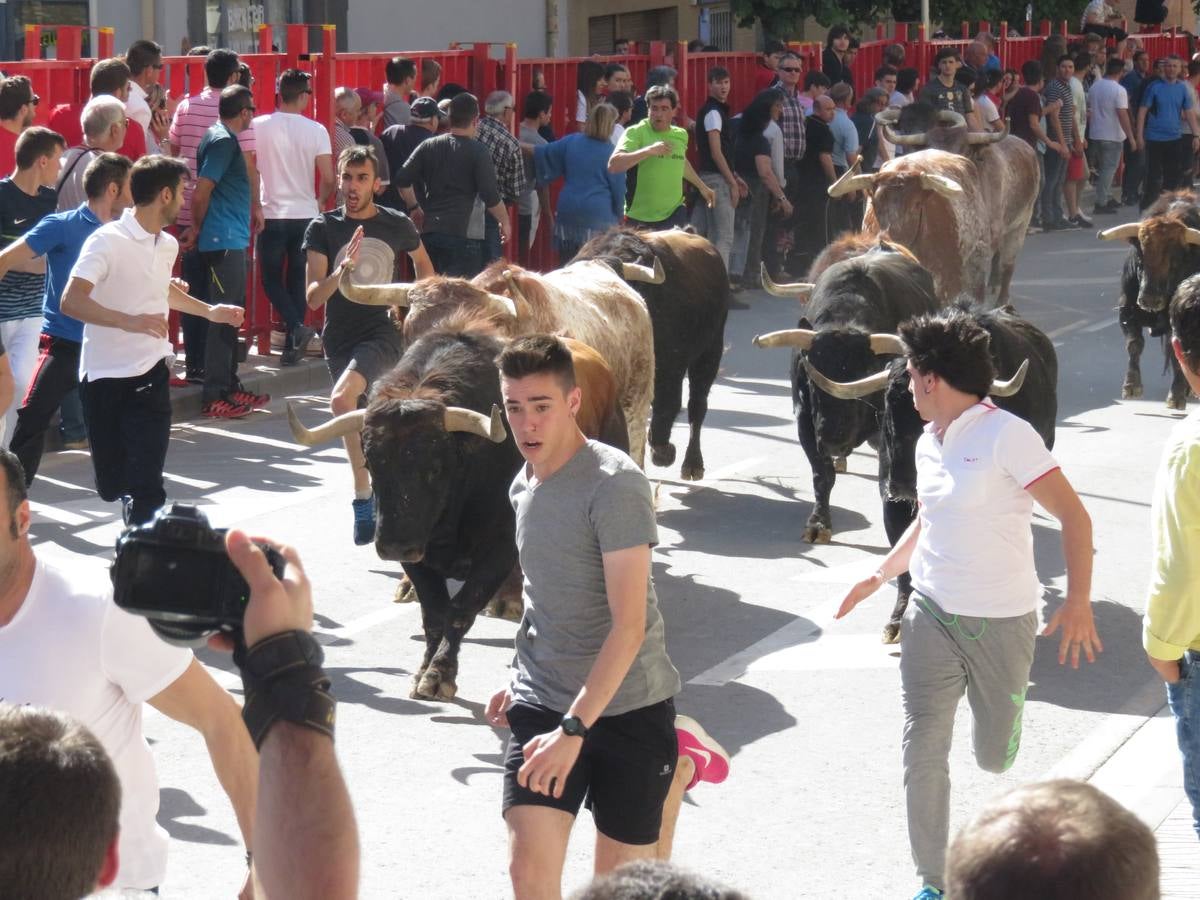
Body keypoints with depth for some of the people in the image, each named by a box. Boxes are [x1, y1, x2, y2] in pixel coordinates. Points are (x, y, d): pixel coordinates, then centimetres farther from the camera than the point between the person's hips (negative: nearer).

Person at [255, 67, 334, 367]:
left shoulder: (259, 127, -5)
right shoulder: (316, 131, -4)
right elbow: (329, 179, -6)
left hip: (272, 215, -1)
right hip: (305, 215, 1)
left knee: (272, 279, 9)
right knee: (298, 280, 11)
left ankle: (296, 327, -14)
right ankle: (292, 346, 11)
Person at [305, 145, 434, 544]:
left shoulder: (397, 225, -2)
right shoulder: (322, 229, -3)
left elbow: (423, 264, 20)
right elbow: (314, 298, -10)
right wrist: (343, 270, -26)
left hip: (382, 334, -3)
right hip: (339, 337, 3)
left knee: (342, 399, -28)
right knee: (360, 426, 13)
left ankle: (363, 494, -18)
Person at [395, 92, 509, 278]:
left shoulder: (428, 146, 6)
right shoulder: (478, 152, -7)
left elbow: (402, 180, 3)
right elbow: (491, 196, -11)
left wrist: (414, 207, 17)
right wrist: (504, 222, 4)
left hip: (430, 232, 5)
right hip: (464, 235, -5)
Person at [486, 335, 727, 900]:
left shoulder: (615, 486, -18)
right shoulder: (524, 483, 6)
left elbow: (629, 626, -22)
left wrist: (573, 728, -27)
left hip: (626, 706, -5)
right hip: (541, 706, 5)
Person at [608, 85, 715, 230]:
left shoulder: (681, 135, 8)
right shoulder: (636, 133, -11)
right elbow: (613, 165, -24)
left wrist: (702, 186, 37)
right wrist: (648, 150, -31)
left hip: (674, 214, 4)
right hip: (640, 219, -4)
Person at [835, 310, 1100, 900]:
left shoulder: (1006, 435, -15)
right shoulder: (928, 444, 8)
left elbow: (1074, 517, -15)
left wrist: (1078, 603, -23)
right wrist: (881, 575, 19)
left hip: (1001, 623, -5)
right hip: (932, 617, 5)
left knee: (994, 758, 7)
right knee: (922, 752, -3)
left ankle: (999, 703, 44)